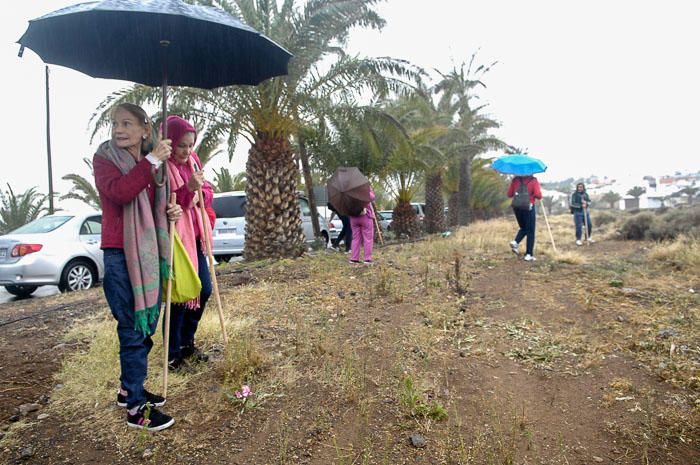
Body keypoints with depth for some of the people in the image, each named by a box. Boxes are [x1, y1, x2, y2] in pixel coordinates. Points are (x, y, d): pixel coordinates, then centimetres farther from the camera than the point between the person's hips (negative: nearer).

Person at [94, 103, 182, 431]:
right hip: (120, 254, -7)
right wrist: (152, 161, -25)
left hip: (149, 253, 7)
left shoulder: (153, 164, 15)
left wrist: (171, 211, 4)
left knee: (147, 325, 15)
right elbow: (119, 192, -25)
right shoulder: (105, 158, -4)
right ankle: (136, 408, 6)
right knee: (133, 329, -5)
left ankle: (129, 389, 32)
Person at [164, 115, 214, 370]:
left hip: (194, 236, 8)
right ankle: (173, 354, 14)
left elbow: (208, 192, 13)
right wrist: (187, 189, -29)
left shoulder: (192, 161, 11)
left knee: (204, 289, 12)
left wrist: (199, 192, -9)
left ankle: (187, 343, 29)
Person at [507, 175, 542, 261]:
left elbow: (509, 195, 5)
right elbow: (538, 195, -13)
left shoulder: (515, 179, 4)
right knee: (530, 232, 5)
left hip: (517, 207, 4)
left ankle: (515, 242, -3)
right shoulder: (533, 180, -5)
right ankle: (529, 254, 2)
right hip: (529, 208, -4)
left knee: (523, 228, 23)